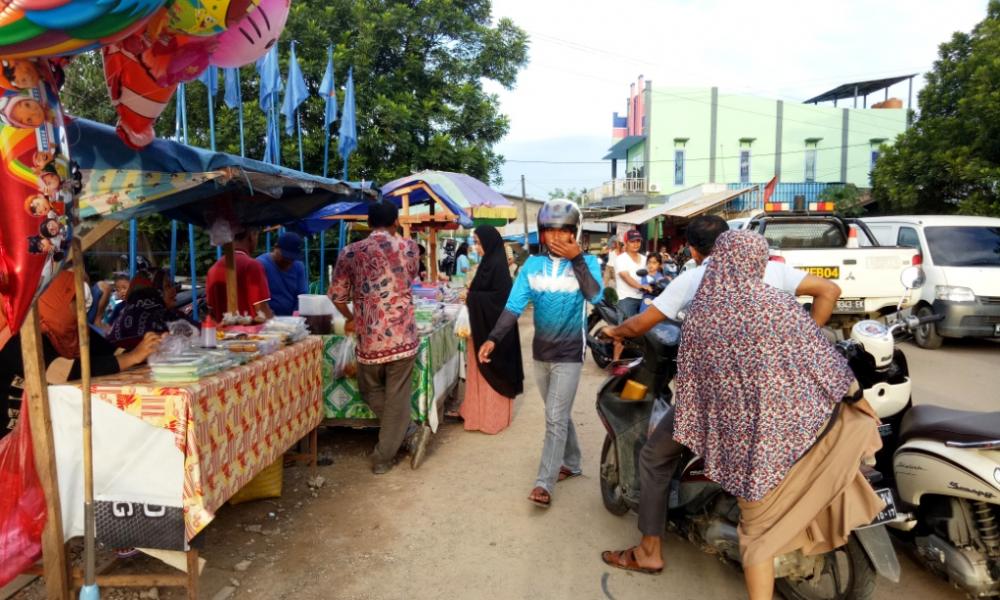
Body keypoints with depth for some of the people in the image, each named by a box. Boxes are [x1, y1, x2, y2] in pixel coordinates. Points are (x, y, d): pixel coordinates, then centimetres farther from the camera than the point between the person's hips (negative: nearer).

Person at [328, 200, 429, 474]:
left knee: (372, 391, 22)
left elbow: (337, 295, 8)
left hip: (369, 339, 0)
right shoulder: (409, 247, 1)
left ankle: (411, 433, 16)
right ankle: (383, 457, 16)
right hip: (403, 337, 0)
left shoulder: (350, 253, 1)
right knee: (396, 398, 10)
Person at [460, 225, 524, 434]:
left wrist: (471, 297, -16)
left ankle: (492, 418, 11)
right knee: (483, 370, 15)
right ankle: (483, 412, 26)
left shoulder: (496, 265, -18)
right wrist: (471, 294, 3)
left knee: (490, 370, 0)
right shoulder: (490, 262, 10)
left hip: (492, 326, -10)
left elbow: (499, 297, -23)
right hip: (486, 324, 10)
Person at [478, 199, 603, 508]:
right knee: (559, 415, 19)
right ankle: (571, 463, 38)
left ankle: (544, 483, 1)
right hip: (541, 353, 4)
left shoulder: (586, 262, -7)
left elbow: (595, 296, -26)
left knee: (555, 418, -6)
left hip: (569, 354, -4)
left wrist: (576, 259, -25)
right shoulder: (533, 264, -1)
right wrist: (493, 338, -18)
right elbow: (514, 306, -6)